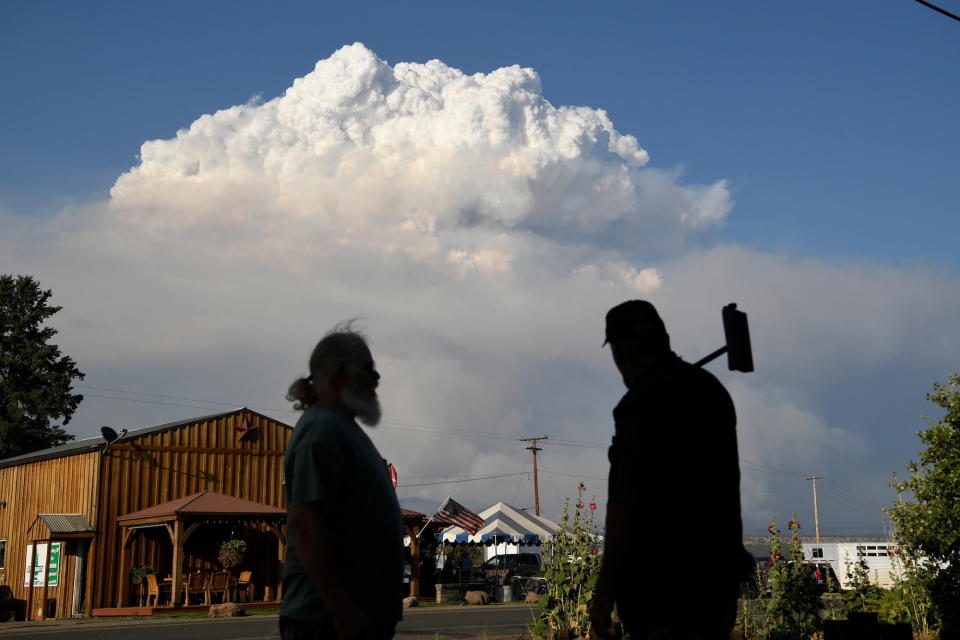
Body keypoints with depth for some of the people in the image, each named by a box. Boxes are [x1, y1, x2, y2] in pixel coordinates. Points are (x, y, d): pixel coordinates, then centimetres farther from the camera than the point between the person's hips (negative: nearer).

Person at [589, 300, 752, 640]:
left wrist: (605, 591, -15)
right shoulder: (711, 388, 10)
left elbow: (625, 504, -20)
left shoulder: (640, 404, -16)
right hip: (720, 576, 9)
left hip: (665, 585, -8)